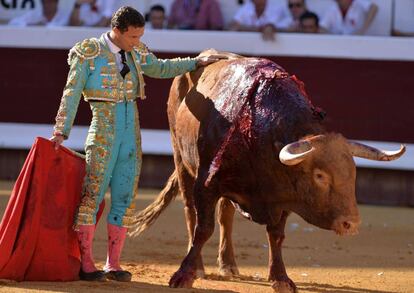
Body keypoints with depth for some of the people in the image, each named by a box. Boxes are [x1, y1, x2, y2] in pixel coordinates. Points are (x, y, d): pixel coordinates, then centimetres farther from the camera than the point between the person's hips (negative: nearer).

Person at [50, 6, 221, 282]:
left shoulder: (135, 52, 10)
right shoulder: (89, 54, -7)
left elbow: (159, 68, 29)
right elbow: (71, 94, -6)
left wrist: (196, 62, 27)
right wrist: (61, 132, -10)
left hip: (131, 134, 6)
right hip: (103, 132, -6)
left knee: (125, 199, 4)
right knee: (93, 196, -5)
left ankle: (113, 264, 10)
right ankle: (85, 263, 0)